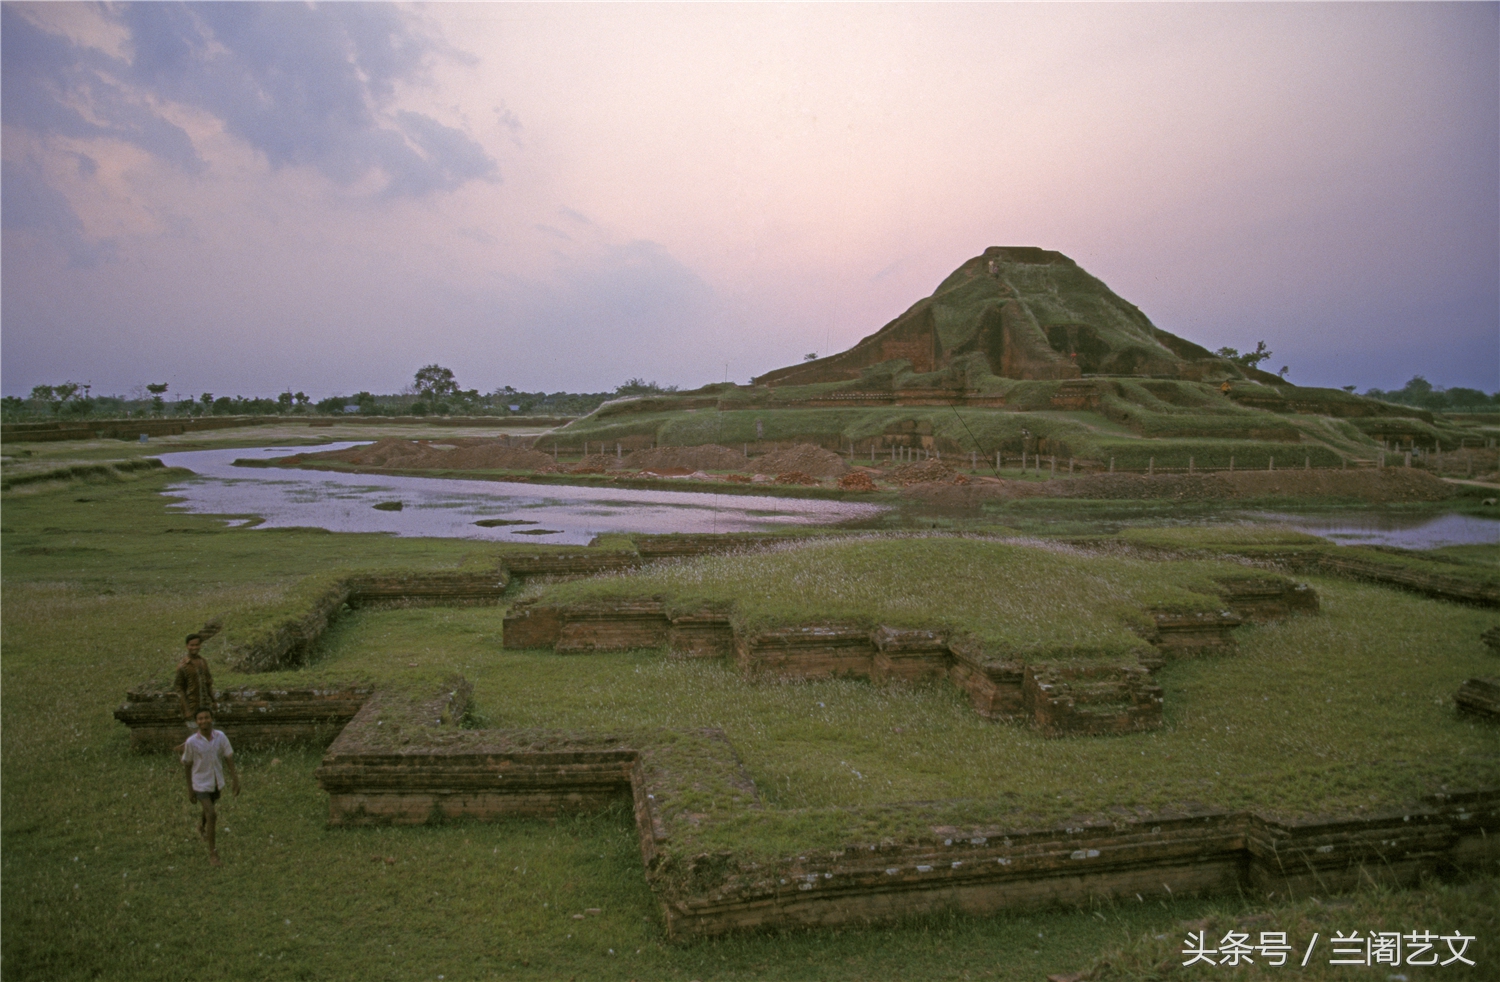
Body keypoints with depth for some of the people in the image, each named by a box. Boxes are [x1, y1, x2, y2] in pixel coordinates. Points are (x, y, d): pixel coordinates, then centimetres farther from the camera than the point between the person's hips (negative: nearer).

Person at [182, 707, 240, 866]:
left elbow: (229, 758, -5)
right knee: (212, 814, -13)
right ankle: (213, 854, -2)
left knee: (209, 810, 26)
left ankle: (202, 825, 62)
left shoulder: (220, 736, -12)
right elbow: (187, 765, -6)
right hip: (201, 783, -4)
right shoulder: (192, 742, -18)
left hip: (217, 782, 4)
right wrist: (189, 789, -1)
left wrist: (235, 779, -9)